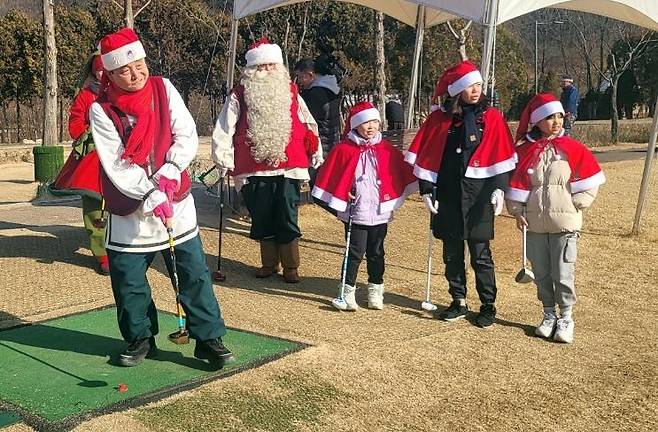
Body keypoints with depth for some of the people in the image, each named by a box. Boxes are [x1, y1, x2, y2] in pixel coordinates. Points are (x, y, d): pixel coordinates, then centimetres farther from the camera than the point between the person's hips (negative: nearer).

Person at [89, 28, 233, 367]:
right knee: (128, 279, 6)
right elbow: (116, 166, -15)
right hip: (130, 207, -1)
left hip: (176, 199, 1)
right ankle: (140, 338, 27)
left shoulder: (163, 88, -2)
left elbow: (188, 136, -5)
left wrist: (170, 172, -19)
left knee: (194, 272, 1)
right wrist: (151, 197, -23)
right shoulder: (101, 110, -9)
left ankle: (209, 338, 12)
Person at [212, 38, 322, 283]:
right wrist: (223, 160, -7)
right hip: (254, 170, 0)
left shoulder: (290, 92, 9)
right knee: (262, 219, 8)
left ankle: (290, 266, 15)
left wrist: (317, 156, 14)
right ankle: (269, 263, 25)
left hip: (288, 167, 0)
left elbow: (309, 125, 14)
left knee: (287, 219, 1)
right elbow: (224, 130, 1)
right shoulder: (239, 96, 3)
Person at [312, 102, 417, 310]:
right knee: (355, 252, 0)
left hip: (380, 211, 3)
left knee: (376, 253, 13)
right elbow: (331, 177, -3)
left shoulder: (386, 150, 4)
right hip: (356, 212, -3)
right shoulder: (344, 150, -6)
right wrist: (343, 196, -7)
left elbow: (403, 174, 10)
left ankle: (375, 290, 25)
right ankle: (348, 291, 12)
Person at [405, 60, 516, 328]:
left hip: (478, 195, -2)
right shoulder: (440, 117, 4)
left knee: (480, 255, 2)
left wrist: (499, 188, -10)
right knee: (451, 253, 10)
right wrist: (426, 190, 0)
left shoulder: (491, 117, 1)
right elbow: (425, 155, 5)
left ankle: (488, 306, 16)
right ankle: (459, 302, 24)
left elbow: (501, 157, -1)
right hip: (447, 195, 2)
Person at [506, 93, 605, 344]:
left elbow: (589, 179, 3)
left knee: (562, 274, -2)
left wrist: (577, 204, -4)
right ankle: (549, 315, 25)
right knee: (541, 273, 10)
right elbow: (516, 183, 7)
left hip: (564, 222, -2)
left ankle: (566, 318, 14)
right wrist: (517, 212, 1)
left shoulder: (571, 148, 0)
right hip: (534, 224, 2)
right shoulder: (525, 151, 3)